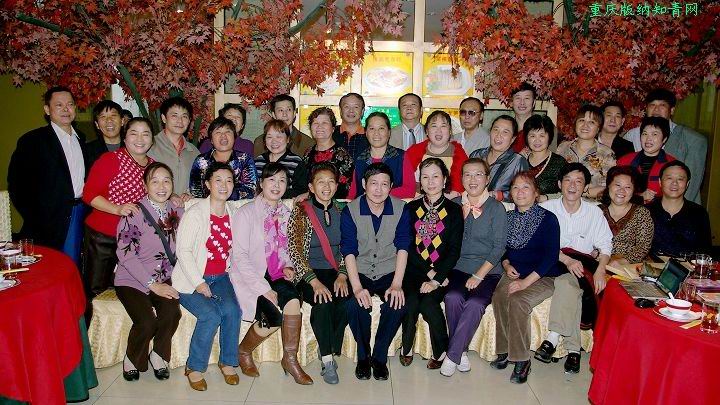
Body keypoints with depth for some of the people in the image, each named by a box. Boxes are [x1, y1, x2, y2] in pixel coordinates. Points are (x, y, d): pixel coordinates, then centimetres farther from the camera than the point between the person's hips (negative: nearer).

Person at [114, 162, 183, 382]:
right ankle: (132, 358, 7)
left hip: (164, 279, 4)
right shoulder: (134, 213, -11)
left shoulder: (178, 212, 4)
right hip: (132, 280, -3)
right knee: (147, 321, -24)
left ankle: (158, 355, 3)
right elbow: (125, 253, -14)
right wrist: (153, 284, -17)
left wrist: (170, 281, -5)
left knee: (172, 313, -24)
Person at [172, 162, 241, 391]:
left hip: (220, 277, 4)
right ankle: (194, 367, -5)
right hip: (191, 279, -4)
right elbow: (183, 250, -12)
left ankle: (227, 362, -1)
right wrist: (199, 282, -18)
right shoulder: (194, 213, -8)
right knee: (211, 315, -26)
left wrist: (228, 270, 0)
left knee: (232, 310, -22)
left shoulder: (233, 215, 7)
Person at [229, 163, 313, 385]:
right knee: (274, 317, -25)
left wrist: (287, 266, 2)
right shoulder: (247, 212, -8)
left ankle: (290, 359, -10)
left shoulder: (285, 213, 10)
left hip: (276, 275, 5)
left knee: (293, 299, -26)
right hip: (250, 277, -5)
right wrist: (264, 289, -19)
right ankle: (243, 352, 5)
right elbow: (240, 257, -13)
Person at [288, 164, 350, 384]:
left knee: (346, 301, -27)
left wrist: (342, 275, -9)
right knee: (322, 302, -31)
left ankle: (329, 351, -4)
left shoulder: (342, 212, 10)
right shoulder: (300, 212, -1)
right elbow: (294, 251, -8)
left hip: (336, 272, 3)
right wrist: (314, 281, -18)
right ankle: (327, 359, -15)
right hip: (309, 273, -3)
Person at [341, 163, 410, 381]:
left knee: (398, 303, -28)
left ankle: (379, 356, -4)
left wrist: (396, 284, -18)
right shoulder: (350, 211, -6)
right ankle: (363, 355, -1)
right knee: (355, 305, -29)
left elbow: (402, 248, -6)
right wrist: (357, 287, -23)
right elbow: (349, 252, -11)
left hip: (389, 273, 1)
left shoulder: (400, 209, -3)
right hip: (360, 273, -1)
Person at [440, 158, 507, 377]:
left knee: (475, 303, -29)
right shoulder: (454, 205, 10)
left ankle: (452, 355, -14)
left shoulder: (496, 208, 1)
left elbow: (499, 247, -5)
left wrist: (478, 276, -12)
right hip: (458, 268, 2)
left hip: (488, 271, -2)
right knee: (453, 297, -28)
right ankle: (460, 351, -8)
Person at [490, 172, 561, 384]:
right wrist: (507, 265, -2)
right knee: (499, 296, -27)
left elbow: (551, 255, -12)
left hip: (543, 277, -4)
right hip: (514, 273, 4)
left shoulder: (548, 219, -6)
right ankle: (504, 350, -14)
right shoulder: (508, 217, 10)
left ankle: (521, 360, -18)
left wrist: (526, 281, -19)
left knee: (517, 301, -31)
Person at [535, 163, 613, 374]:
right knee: (570, 286, -32)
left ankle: (553, 338, -29)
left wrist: (600, 269, -15)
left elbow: (605, 245, 4)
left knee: (567, 283, -34)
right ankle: (573, 348, -28)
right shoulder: (547, 208, 4)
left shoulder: (594, 212, 9)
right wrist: (567, 260, -21)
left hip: (581, 268, 0)